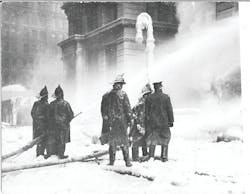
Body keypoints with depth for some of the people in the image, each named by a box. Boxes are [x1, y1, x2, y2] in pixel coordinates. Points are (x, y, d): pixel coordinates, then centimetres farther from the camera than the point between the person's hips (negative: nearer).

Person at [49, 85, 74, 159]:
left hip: (55, 125, 4)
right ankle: (61, 154, 9)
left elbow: (50, 115, 3)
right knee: (62, 141, 5)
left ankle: (57, 153, 23)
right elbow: (71, 115, -10)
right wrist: (67, 121, 9)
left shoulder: (52, 104, -4)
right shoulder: (65, 104, -15)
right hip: (64, 125, -4)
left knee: (56, 140, 16)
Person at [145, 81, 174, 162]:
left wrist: (147, 122, 9)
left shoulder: (149, 98, -2)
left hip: (152, 122, 1)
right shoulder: (166, 97, -6)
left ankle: (151, 157, 5)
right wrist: (171, 121, 4)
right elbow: (170, 110, -4)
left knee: (152, 140, 9)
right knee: (165, 139, 11)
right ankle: (164, 157, 10)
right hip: (164, 122, -1)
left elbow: (146, 111, 1)